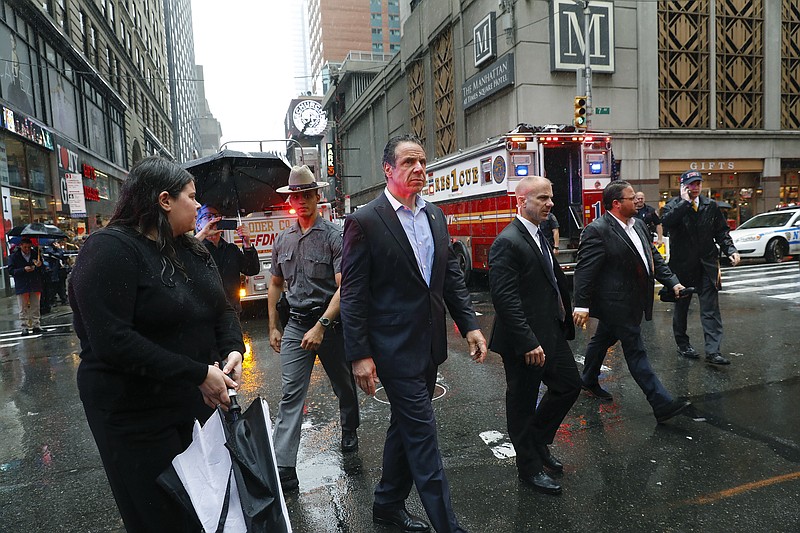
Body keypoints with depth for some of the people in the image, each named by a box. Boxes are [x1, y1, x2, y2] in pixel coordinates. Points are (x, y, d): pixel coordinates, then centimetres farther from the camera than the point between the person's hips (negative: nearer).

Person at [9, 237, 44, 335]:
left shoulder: (36, 254, 7)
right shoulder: (14, 256, 2)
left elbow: (43, 270, 10)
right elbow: (11, 270, -4)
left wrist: (40, 265, -14)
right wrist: (24, 270, -18)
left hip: (35, 286, 2)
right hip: (21, 286, -1)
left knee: (36, 307, 5)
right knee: (23, 308, 1)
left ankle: (36, 325, 11)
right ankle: (25, 327, 6)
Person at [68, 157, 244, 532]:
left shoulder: (192, 250, 8)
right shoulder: (110, 250, -17)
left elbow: (222, 308, 11)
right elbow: (112, 342, -26)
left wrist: (233, 348, -11)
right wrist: (199, 374, -26)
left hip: (200, 403, 7)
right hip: (139, 418, -7)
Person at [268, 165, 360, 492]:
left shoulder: (334, 236, -10)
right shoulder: (283, 240, 7)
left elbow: (344, 287, -17)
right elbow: (275, 284, 17)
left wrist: (321, 326, -24)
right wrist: (273, 327, 14)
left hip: (331, 323, -3)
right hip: (296, 325, 4)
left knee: (344, 387, 15)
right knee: (290, 395, -2)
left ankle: (349, 434, 42)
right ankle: (283, 470, 2)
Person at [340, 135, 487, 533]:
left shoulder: (435, 215, 8)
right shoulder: (365, 221, -12)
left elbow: (452, 276, 12)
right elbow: (352, 294, -12)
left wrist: (470, 325, 4)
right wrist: (359, 355, -14)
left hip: (429, 345, 7)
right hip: (395, 348, -7)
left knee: (406, 426, 19)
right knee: (422, 434, -1)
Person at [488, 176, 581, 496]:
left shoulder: (539, 235, 11)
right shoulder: (507, 243, -20)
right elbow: (505, 299, -25)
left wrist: (564, 320, 15)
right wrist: (529, 343, -25)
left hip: (551, 334, 10)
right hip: (524, 341, -10)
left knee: (569, 386, 20)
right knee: (523, 403, 8)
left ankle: (538, 442, 39)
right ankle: (529, 467, 28)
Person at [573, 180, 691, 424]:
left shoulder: (638, 224, 9)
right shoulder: (597, 231, -18)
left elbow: (654, 257, 16)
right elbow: (584, 270, -21)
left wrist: (672, 282, 6)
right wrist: (582, 305, -24)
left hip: (630, 301, 9)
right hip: (616, 303, -9)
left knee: (603, 339, 23)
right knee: (636, 352, -3)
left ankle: (589, 381, 41)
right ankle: (662, 404, 4)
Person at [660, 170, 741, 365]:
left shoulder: (711, 206, 7)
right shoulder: (674, 205, -2)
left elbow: (722, 231, 10)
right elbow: (666, 222, -24)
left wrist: (730, 250, -4)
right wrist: (685, 202, -19)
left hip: (707, 264, 2)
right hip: (682, 265, -2)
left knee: (711, 309, -3)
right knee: (681, 306, 11)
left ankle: (713, 351, -3)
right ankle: (682, 344, 26)